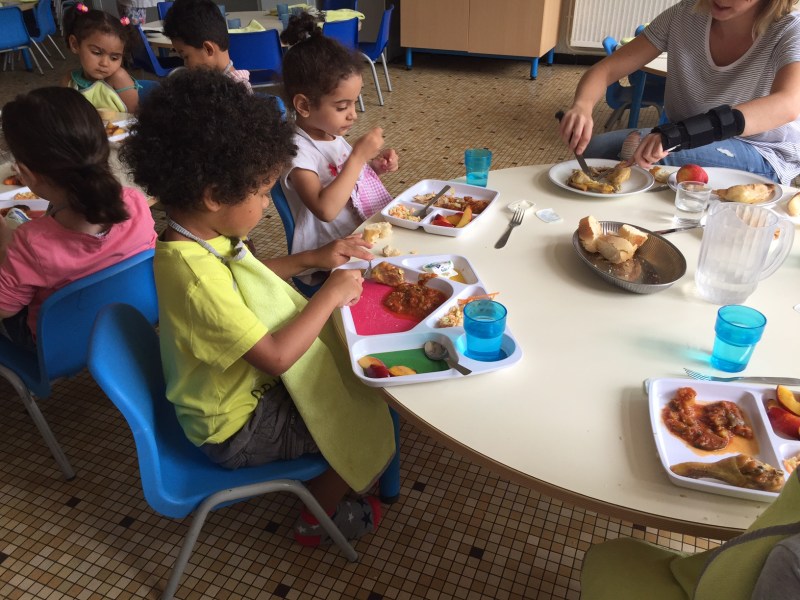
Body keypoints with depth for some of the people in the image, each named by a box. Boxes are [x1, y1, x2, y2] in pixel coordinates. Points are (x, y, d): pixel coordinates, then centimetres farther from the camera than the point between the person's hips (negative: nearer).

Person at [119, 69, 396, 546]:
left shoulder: (203, 236, -7)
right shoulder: (197, 277, -36)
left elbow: (249, 275, 14)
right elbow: (277, 356, -34)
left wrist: (313, 258, 3)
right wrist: (330, 295, -23)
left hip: (252, 383, 9)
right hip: (239, 426, -9)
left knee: (364, 380, 18)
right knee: (371, 420, 1)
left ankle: (337, 477, 37)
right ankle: (321, 514, 25)